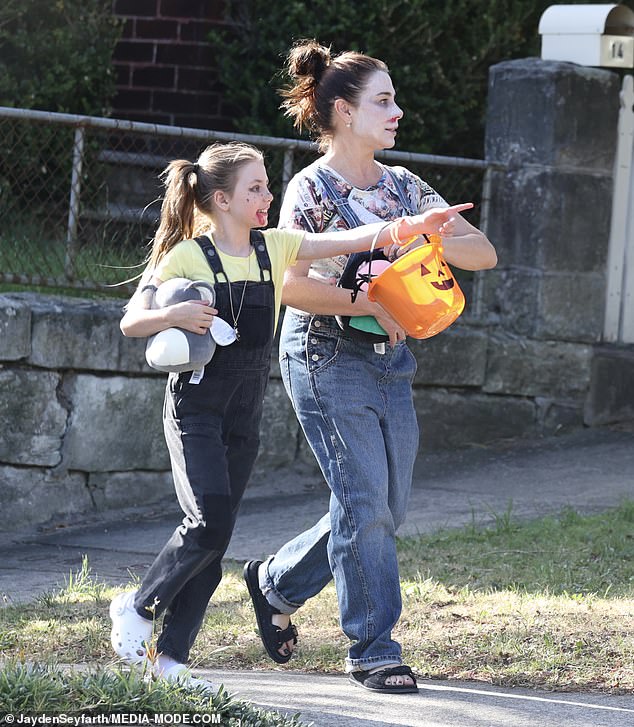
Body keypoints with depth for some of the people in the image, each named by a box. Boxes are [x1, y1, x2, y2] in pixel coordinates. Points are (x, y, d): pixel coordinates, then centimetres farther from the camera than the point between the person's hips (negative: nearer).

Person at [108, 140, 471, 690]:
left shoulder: (273, 247, 6)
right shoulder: (188, 257, -8)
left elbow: (347, 241, -5)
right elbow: (131, 321, -8)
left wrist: (411, 227, -18)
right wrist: (173, 315, -28)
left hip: (245, 413, 6)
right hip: (195, 408, -6)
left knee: (214, 538, 4)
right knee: (210, 524, -17)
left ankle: (170, 654, 9)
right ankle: (138, 607, 5)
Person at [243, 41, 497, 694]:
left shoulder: (401, 186, 11)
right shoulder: (311, 189, -8)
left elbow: (483, 252, 7)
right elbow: (293, 287, -18)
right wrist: (373, 304, -19)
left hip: (390, 360, 7)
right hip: (328, 362, -7)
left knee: (386, 508, 9)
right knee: (365, 503, -9)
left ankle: (276, 583, 30)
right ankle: (372, 651, 1)